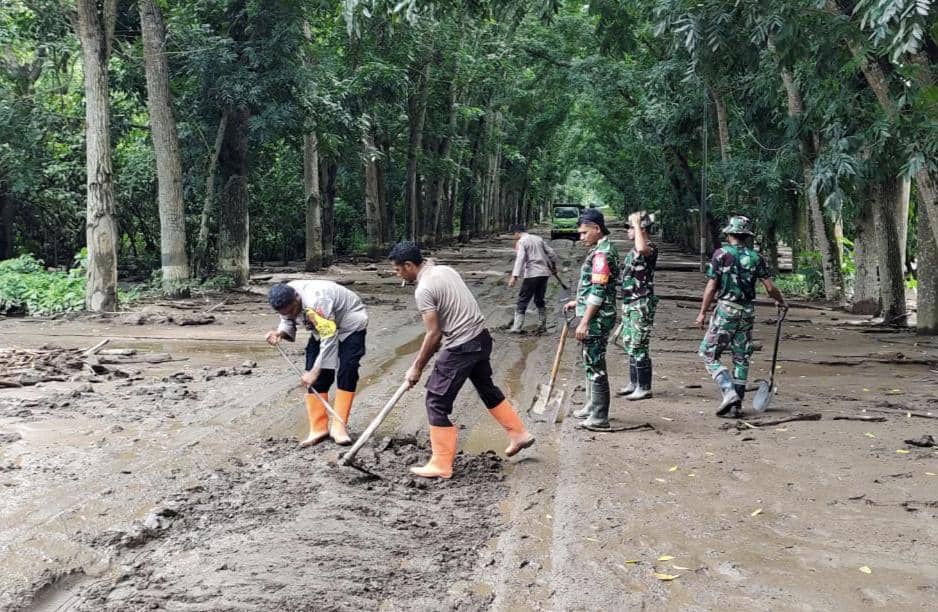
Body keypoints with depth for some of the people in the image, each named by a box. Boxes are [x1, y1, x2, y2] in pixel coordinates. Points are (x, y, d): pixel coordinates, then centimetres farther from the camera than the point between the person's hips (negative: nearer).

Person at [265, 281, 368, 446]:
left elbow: (329, 339, -39)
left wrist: (315, 372, -38)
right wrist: (279, 332, -23)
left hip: (350, 324, -7)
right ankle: (318, 428, 2)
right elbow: (288, 322, 1)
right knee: (314, 379, -3)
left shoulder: (316, 302, -41)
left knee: (346, 374, -17)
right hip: (322, 329, 7)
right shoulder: (286, 301, -18)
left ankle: (339, 427, -11)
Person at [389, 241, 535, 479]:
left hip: (461, 348, -9)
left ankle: (441, 465, 6)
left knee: (437, 403, 1)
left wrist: (417, 367, -4)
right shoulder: (445, 270, 9)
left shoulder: (424, 289, -17)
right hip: (481, 337, 9)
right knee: (487, 388, 28)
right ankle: (519, 434, 39)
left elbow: (434, 334, -16)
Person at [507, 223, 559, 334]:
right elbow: (551, 253, 14)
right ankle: (542, 325, 18)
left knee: (522, 301, -1)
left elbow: (520, 258, -19)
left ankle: (517, 327, -5)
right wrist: (553, 267, 29)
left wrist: (514, 276, -26)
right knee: (540, 300, 17)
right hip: (544, 273, 6)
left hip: (531, 274, -6)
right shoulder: (539, 239, 14)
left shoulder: (521, 242, -5)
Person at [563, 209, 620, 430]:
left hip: (597, 318, -10)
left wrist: (584, 322, -22)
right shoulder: (602, 249, 14)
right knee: (591, 362, 19)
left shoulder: (602, 253, -18)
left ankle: (599, 417, -1)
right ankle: (592, 406, 30)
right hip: (595, 316, 10)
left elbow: (598, 292, -22)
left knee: (595, 365, -5)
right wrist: (578, 302, 23)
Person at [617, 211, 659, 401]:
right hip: (628, 304, 10)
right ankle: (634, 383, 24)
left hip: (642, 305, -10)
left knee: (638, 347, -7)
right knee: (630, 345, 15)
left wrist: (637, 224, -27)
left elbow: (642, 249, -40)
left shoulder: (651, 249, -13)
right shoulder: (633, 250, 16)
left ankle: (644, 388, -1)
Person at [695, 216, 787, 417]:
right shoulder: (756, 257, 4)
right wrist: (781, 301, 23)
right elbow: (770, 288, 4)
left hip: (726, 310, -4)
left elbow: (712, 286, -8)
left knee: (709, 354, 4)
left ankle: (729, 392, -13)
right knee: (741, 357, 11)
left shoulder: (722, 254, -7)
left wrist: (703, 312, -2)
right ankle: (736, 405, 12)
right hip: (748, 311, 5)